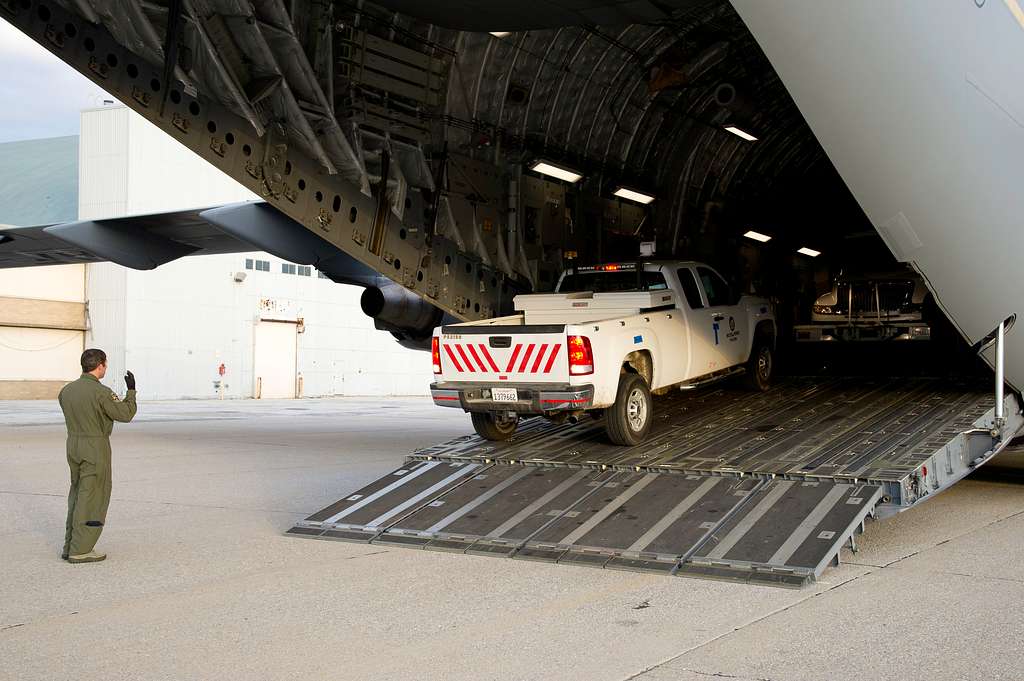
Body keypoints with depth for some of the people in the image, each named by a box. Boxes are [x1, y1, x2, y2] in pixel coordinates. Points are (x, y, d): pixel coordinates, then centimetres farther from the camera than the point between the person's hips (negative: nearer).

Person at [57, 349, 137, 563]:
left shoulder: (67, 390, 5)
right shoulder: (102, 392, -17)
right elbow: (125, 415, -11)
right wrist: (131, 390, 1)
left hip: (73, 443, 7)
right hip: (95, 449, -7)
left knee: (78, 494, 17)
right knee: (92, 498, -1)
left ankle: (70, 545, 19)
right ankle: (80, 550, 0)